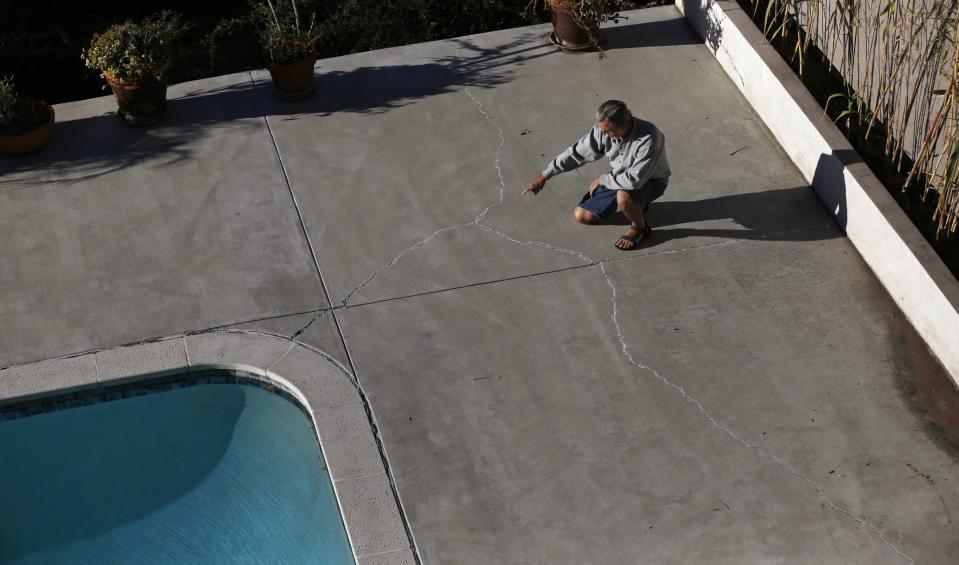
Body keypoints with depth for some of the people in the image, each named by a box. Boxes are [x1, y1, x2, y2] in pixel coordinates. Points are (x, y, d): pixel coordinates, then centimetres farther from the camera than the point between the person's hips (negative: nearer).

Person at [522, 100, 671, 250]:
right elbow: (578, 152, -8)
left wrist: (601, 179, -23)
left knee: (623, 197, -40)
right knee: (582, 216, 2)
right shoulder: (604, 130, -20)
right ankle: (634, 204, 19)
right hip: (620, 179, 6)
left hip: (650, 181, -6)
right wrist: (544, 175, -5)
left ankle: (640, 227, -7)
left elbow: (634, 180, -39)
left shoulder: (648, 139, -38)